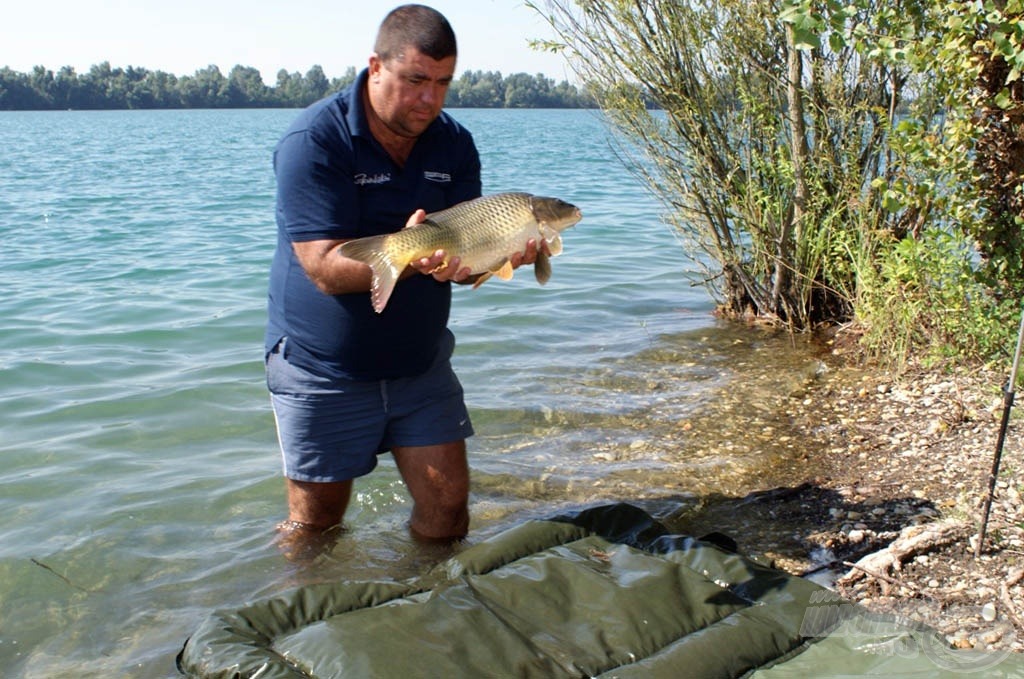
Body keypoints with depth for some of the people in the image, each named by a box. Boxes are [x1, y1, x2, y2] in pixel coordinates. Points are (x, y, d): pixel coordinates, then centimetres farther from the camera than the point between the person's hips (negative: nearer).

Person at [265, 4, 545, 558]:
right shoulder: (314, 143, -17)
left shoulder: (454, 145, -1)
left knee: (447, 504, 7)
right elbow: (325, 269, -24)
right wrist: (403, 255, -42)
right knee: (314, 523, 8)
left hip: (421, 363, 5)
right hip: (324, 371, -4)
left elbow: (464, 259, -3)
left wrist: (502, 252, -26)